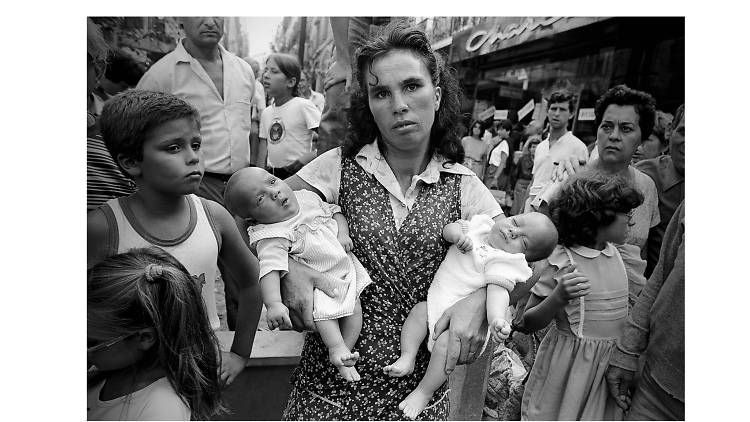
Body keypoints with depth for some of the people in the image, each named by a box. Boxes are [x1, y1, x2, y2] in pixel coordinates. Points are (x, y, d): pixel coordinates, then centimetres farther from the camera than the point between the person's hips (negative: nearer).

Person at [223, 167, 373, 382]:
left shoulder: (307, 197, -2)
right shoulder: (272, 238, -23)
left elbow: (334, 211, 11)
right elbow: (270, 269, -34)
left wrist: (343, 233, -6)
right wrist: (273, 304, -47)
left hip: (347, 266, 6)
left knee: (355, 307, -4)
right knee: (322, 309, -29)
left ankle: (346, 348, 3)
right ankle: (337, 348, -23)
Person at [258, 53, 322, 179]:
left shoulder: (303, 106, -9)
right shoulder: (266, 112, 11)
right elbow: (263, 147, 16)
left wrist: (302, 161, -20)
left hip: (298, 174, -6)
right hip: (272, 175, 6)